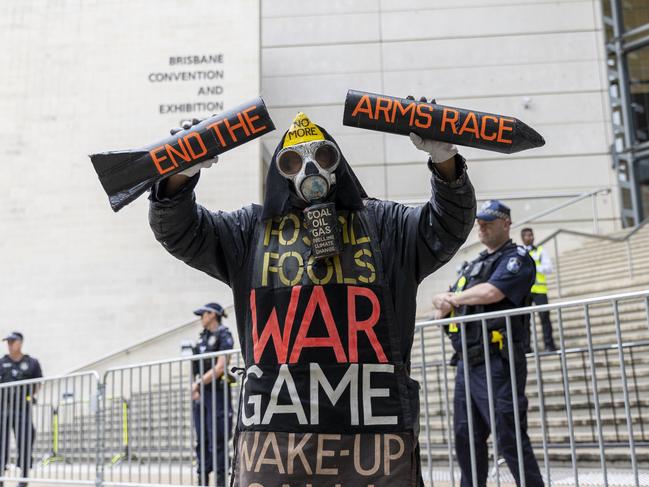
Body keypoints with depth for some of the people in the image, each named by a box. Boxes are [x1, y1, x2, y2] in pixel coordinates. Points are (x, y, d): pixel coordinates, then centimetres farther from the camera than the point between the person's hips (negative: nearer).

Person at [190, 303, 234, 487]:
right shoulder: (203, 336, 16)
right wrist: (196, 387, 2)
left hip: (217, 392, -8)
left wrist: (199, 383, -11)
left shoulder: (223, 335, -6)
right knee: (202, 440, 10)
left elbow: (220, 367, -14)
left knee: (217, 440, -6)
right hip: (200, 395, 8)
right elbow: (197, 366, 16)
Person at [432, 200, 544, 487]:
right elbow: (441, 311, 21)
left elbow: (491, 292, -19)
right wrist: (445, 306, -5)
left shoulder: (517, 259, -1)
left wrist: (450, 298, -3)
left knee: (510, 439, -8)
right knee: (466, 438, 13)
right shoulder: (472, 266, 23)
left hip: (497, 363, -8)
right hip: (467, 363, 8)